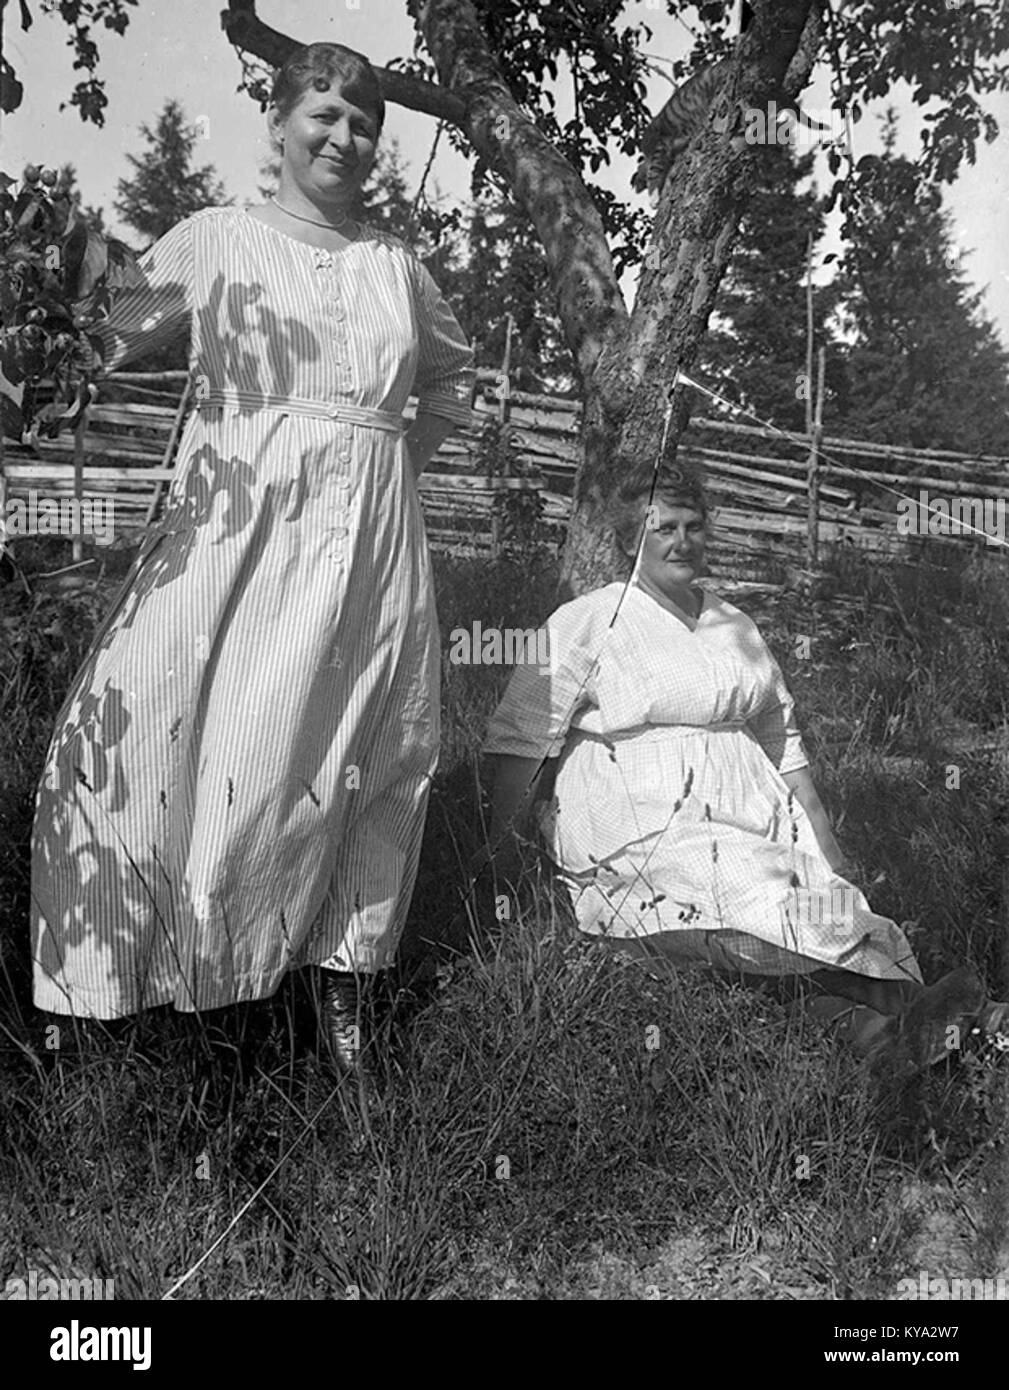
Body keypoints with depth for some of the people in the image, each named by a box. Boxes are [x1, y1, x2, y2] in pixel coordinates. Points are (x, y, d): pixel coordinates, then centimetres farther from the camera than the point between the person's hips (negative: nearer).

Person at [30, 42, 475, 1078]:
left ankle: (344, 987, 17)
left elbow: (455, 378, 29)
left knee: (353, 755, 4)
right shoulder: (213, 238, 9)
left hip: (369, 535, 3)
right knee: (145, 730, -9)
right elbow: (106, 339, 13)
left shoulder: (398, 267, 16)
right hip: (236, 524, -2)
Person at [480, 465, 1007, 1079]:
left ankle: (877, 1025, -40)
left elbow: (783, 740, 23)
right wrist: (504, 850, -8)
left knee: (822, 888, -23)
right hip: (636, 822, -5)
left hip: (744, 809, 6)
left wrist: (826, 845, 16)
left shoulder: (736, 629, 21)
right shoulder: (590, 622, 4)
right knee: (757, 903, -30)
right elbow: (522, 738, -1)